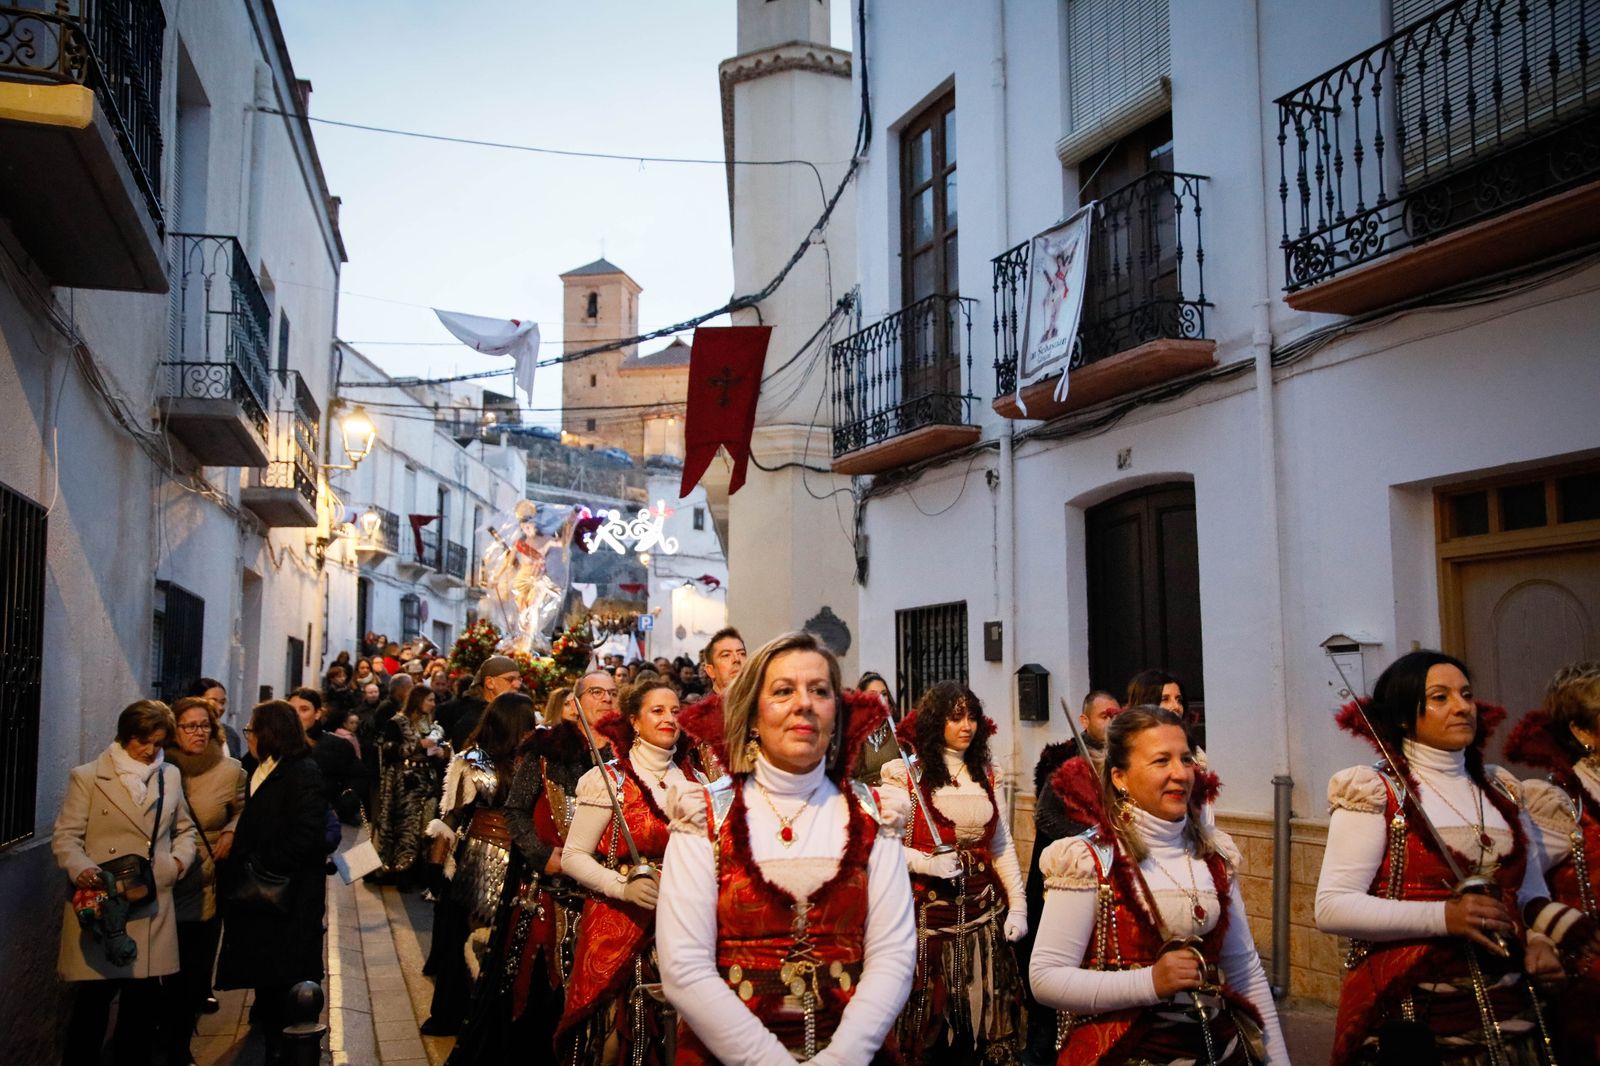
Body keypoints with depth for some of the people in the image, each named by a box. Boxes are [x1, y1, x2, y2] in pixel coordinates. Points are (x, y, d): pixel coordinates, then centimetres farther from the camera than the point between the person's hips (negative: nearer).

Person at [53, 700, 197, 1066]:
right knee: (95, 998, 0)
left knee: (145, 1001, 7)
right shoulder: (87, 776, 0)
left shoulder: (170, 776, 12)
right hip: (102, 905, -3)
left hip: (153, 906, 4)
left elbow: (185, 829, 22)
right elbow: (65, 836, -3)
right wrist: (81, 869, -21)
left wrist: (180, 860, 4)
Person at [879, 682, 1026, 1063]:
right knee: (932, 1017, 3)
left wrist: (1017, 904, 7)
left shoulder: (984, 773, 12)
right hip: (929, 909, -5)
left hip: (983, 909, 5)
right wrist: (927, 863, -22)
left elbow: (1002, 846, 14)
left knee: (981, 1012, 7)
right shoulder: (905, 774, -6)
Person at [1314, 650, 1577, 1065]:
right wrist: (1443, 917, -25)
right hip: (1409, 1017, -5)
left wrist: (1539, 934, -2)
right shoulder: (1374, 793, -8)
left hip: (1508, 1011, 6)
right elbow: (1331, 907, -16)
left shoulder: (1501, 791, 10)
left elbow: (1530, 892, 20)